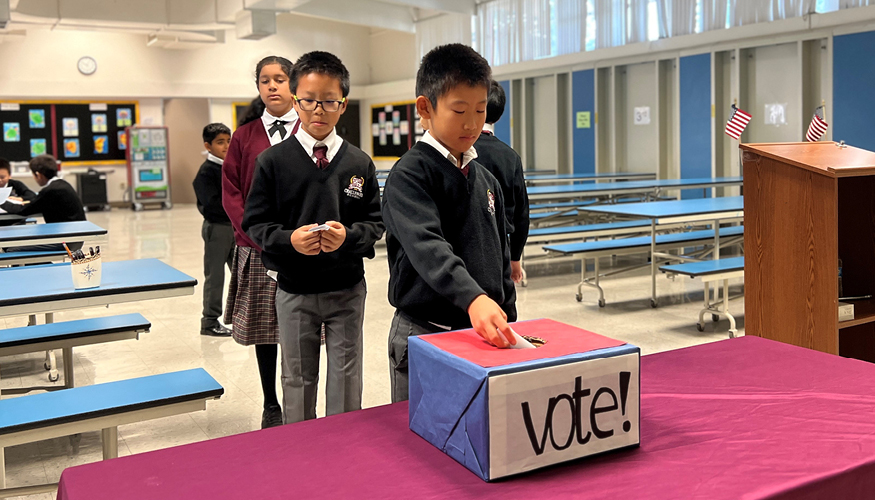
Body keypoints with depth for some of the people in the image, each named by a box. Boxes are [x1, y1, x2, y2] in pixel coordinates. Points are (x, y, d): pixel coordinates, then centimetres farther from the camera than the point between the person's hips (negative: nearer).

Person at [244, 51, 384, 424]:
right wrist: (289, 239, -22)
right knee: (298, 378, 15)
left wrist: (348, 235, -20)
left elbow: (375, 222, 0)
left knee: (346, 377, 11)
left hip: (347, 288, 1)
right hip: (294, 289, 0)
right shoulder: (273, 161, -5)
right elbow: (255, 223, -4)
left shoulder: (359, 163, -2)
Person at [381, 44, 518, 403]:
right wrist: (474, 299, -42)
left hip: (483, 330, 6)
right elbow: (426, 246, -28)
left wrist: (507, 321, 15)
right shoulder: (409, 174, -11)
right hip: (424, 331, -6)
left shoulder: (486, 180, 11)